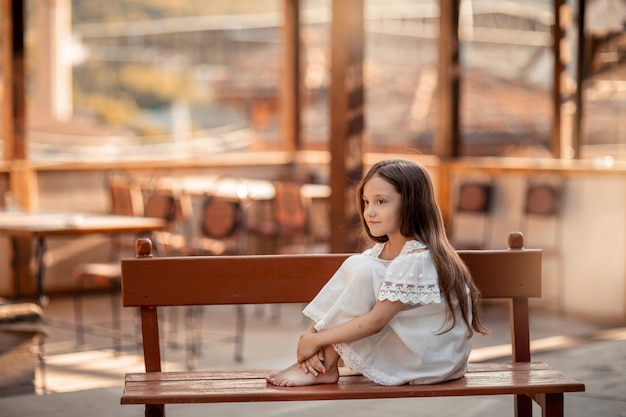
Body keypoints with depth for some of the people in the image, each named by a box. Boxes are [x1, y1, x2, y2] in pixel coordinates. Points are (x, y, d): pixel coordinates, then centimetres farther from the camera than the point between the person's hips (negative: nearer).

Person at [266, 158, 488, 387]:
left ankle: (326, 367, -14)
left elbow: (375, 322, -25)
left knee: (364, 271, -22)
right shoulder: (381, 252, 6)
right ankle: (324, 361, -8)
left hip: (433, 359, -9)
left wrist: (316, 340, -20)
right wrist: (315, 335, -16)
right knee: (354, 265, -2)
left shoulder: (415, 260, -23)